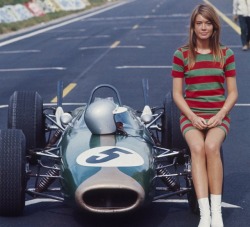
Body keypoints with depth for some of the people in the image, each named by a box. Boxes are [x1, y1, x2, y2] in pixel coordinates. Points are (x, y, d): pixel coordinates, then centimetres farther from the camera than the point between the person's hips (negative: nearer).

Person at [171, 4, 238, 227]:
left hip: (218, 114, 0)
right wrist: (193, 117, -12)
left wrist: (220, 115, -10)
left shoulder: (226, 54, 6)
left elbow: (233, 93, 7)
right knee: (197, 148, -33)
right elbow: (177, 94, 3)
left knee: (211, 146, -34)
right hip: (191, 114, 0)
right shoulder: (182, 54, 3)